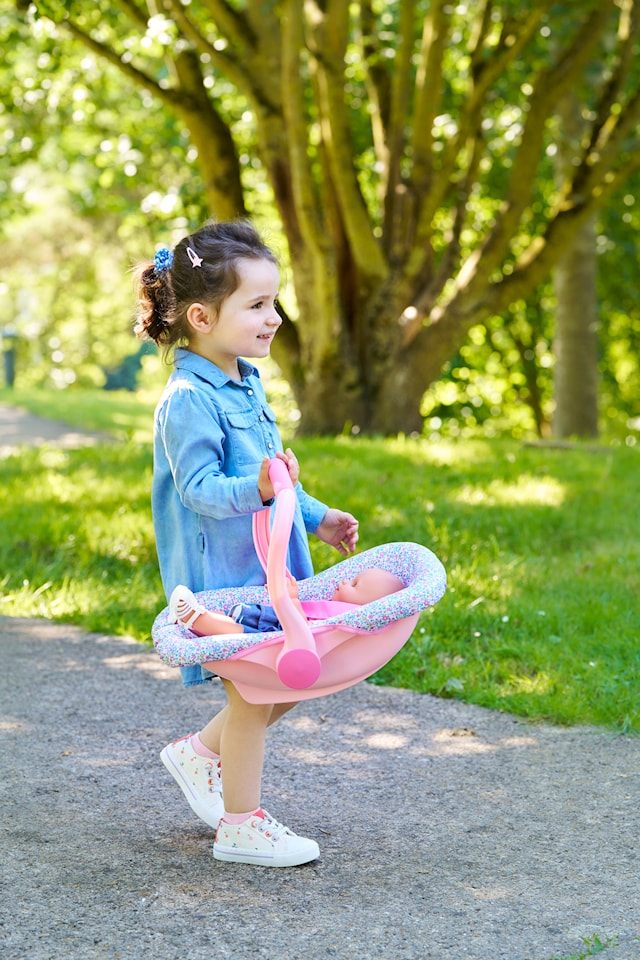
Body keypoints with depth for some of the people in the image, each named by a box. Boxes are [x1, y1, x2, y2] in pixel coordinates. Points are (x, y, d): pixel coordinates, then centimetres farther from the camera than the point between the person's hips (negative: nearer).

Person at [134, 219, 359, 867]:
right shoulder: (188, 400, -19)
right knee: (254, 692, -1)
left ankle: (199, 753, 31)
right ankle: (240, 826, 14)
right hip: (221, 576, -9)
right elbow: (200, 486, -25)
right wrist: (256, 488, -41)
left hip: (268, 566, 9)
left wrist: (317, 517, 23)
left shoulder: (246, 385, 11)